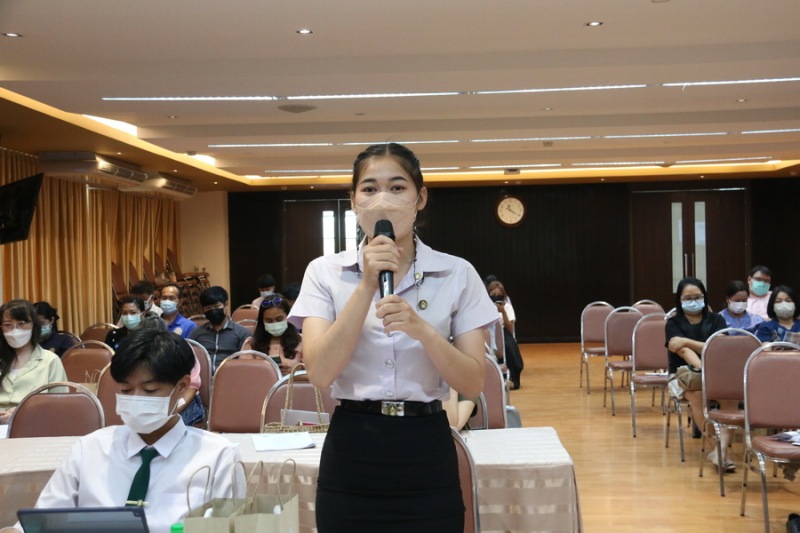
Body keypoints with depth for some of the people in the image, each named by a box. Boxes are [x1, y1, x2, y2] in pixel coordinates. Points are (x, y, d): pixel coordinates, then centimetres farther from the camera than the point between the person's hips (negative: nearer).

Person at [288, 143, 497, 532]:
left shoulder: (457, 273, -1)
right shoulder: (324, 272, 0)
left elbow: (472, 384, -5)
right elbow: (320, 373, -12)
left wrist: (422, 329, -21)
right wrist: (367, 286, -18)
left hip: (426, 451, 0)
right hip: (350, 452, 0)